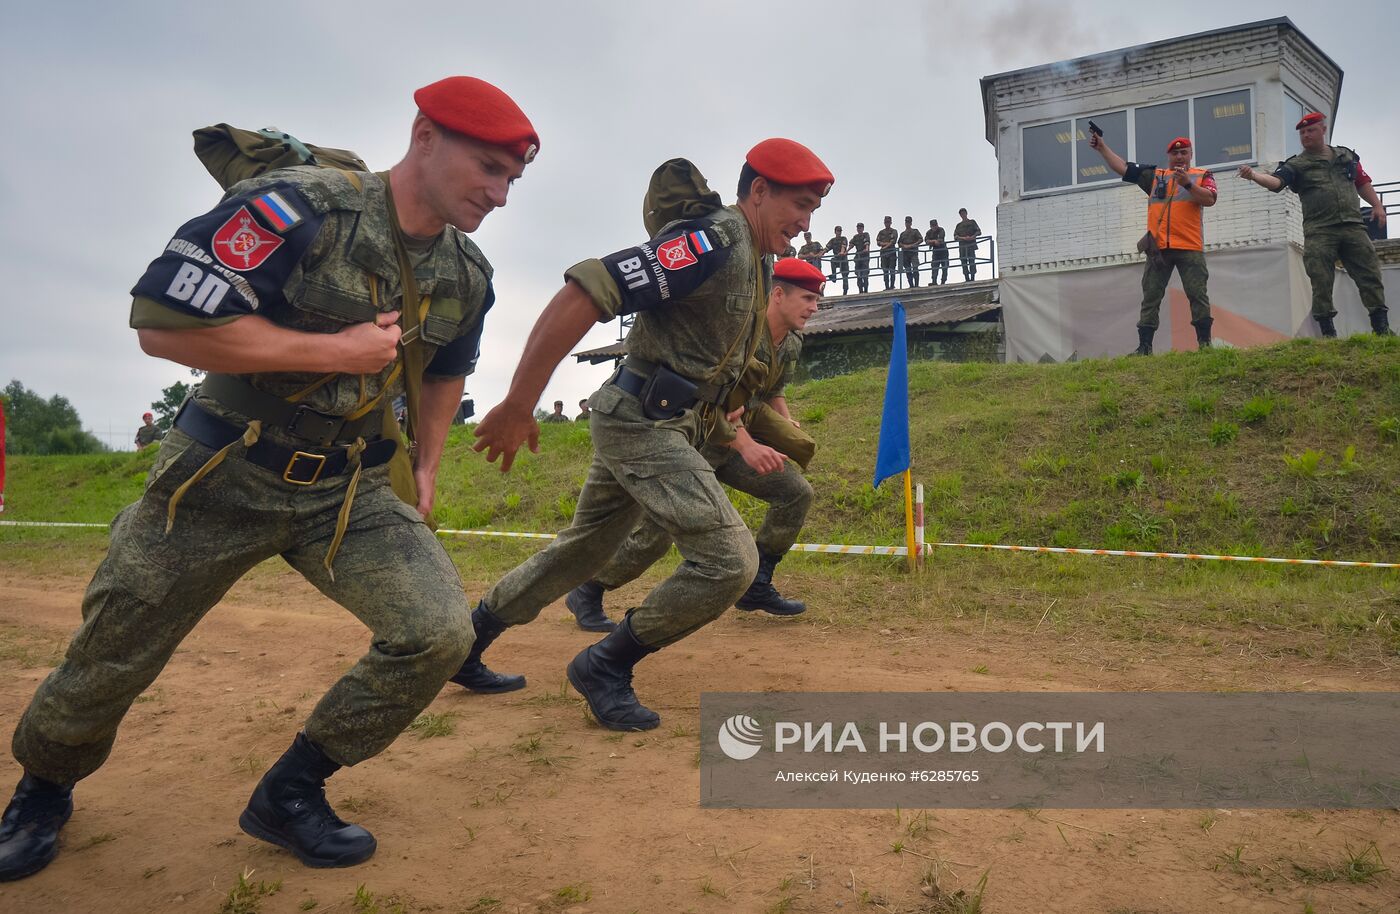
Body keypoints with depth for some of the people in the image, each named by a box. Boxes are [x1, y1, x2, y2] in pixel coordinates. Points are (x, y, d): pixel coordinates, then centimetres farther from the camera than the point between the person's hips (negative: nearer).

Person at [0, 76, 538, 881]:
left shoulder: (467, 274, 0)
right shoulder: (299, 207, -19)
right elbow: (160, 324, -24)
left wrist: (425, 470, 14)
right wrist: (338, 350, -22)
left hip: (347, 490, 4)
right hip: (221, 475, -3)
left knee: (441, 632, -14)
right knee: (111, 660, 11)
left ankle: (290, 793, 9)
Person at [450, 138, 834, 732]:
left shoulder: (750, 259, 14)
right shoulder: (711, 243, -18)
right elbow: (582, 293, -26)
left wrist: (739, 444, 23)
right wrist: (517, 407, -26)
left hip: (667, 426, 10)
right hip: (643, 422, -10)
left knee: (581, 553, 18)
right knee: (730, 562, -12)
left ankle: (463, 649, 33)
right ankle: (605, 667, 4)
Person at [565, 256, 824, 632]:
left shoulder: (791, 344, 5)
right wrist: (746, 446, -43)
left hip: (734, 442, 8)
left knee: (796, 491, -2)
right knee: (658, 531, -13)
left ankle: (756, 587, 9)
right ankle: (587, 593, 8)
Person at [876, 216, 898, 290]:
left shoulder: (894, 232, 7)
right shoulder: (881, 232, 16)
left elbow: (893, 241, -7)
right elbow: (878, 243, 6)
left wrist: (885, 246, -14)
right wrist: (887, 243, -8)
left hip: (891, 252, -3)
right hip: (883, 253, 3)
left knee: (892, 270, -7)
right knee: (885, 270, 0)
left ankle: (892, 286, -8)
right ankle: (887, 287, 0)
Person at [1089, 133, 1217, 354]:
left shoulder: (1202, 175, 11)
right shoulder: (1154, 175, 18)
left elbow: (1209, 200, -5)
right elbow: (1123, 168, 16)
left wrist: (1188, 184, -17)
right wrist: (1102, 147, 11)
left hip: (1190, 247, -2)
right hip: (1158, 248, 3)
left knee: (1197, 295, -4)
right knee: (1150, 298, 1)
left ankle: (1204, 342, 1)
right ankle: (1144, 347, 3)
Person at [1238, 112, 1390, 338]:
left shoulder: (1347, 156, 19)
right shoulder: (1296, 165, 7)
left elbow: (1363, 183, 25)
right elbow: (1275, 181, -12)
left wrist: (1377, 205, 13)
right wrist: (1253, 175, -31)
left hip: (1353, 226, 3)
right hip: (1319, 232, -3)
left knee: (1370, 275, 0)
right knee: (1321, 283, -8)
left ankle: (1382, 328, 5)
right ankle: (1328, 333, -3)